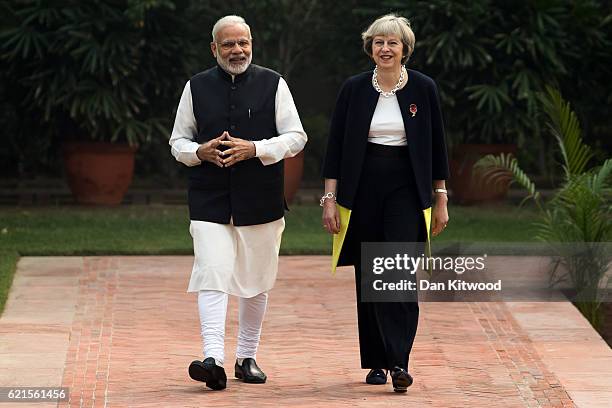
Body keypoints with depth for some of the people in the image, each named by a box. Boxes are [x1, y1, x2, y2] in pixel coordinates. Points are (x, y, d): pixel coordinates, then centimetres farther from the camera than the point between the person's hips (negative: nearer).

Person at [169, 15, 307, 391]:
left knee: (257, 282, 9)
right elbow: (178, 141, 12)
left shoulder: (273, 84, 2)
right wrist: (199, 151, -10)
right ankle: (213, 359, -23)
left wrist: (255, 149, -14)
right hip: (210, 201, -1)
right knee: (212, 275, -15)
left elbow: (296, 137, 0)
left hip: (261, 201, 1)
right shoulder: (196, 88, 6)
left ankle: (247, 357, 24)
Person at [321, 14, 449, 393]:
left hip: (406, 191, -2)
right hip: (362, 189, 2)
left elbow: (437, 147, 6)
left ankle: (399, 361, -17)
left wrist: (440, 199, 5)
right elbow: (336, 146, 4)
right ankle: (376, 363, 16)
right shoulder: (354, 89, 2)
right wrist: (330, 198, -2)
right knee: (368, 278, 6)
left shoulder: (423, 88, 1)